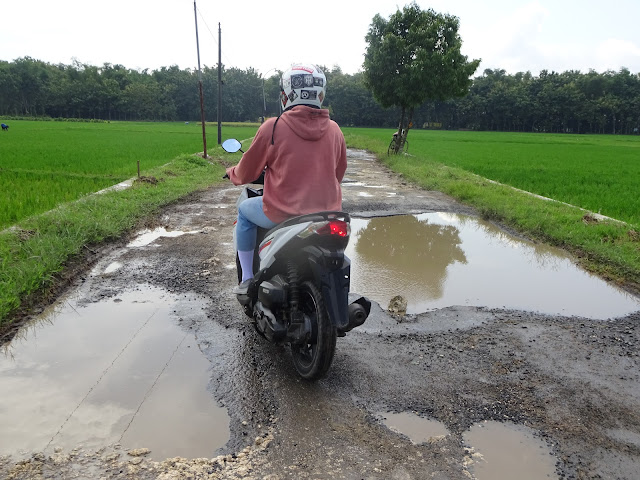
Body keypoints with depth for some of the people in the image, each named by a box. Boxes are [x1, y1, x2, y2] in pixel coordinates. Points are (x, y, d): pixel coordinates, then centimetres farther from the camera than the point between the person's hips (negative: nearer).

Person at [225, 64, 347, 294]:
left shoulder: (272, 127, -9)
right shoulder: (334, 130, 2)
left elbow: (246, 173, 1)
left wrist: (232, 173, 25)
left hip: (282, 215, -4)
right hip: (327, 215, 4)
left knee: (244, 210, 25)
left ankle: (248, 279, 25)